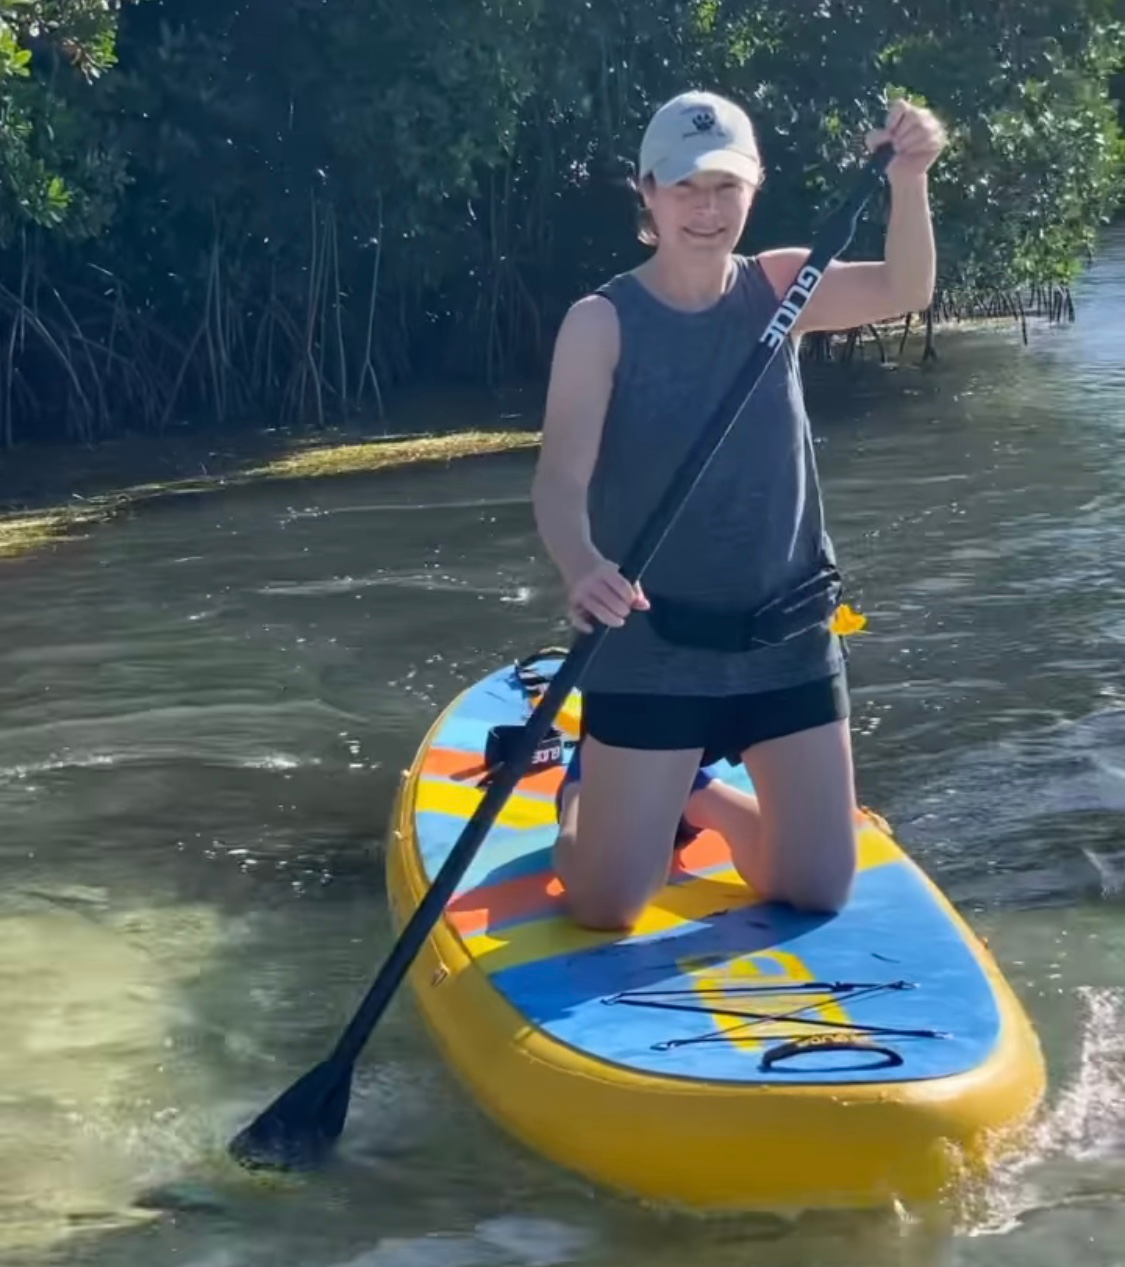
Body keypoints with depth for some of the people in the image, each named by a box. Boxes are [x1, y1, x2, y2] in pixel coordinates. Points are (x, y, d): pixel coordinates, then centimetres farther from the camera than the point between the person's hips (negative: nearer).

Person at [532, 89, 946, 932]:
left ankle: (697, 796, 38)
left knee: (819, 892, 8)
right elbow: (560, 477, -22)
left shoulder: (780, 287, 0)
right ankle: (585, 801, 35)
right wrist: (581, 566, -43)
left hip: (789, 640, 4)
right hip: (651, 649, -3)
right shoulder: (603, 322, -12)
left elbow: (903, 292, -15)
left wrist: (908, 177, -32)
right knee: (607, 907, 0)